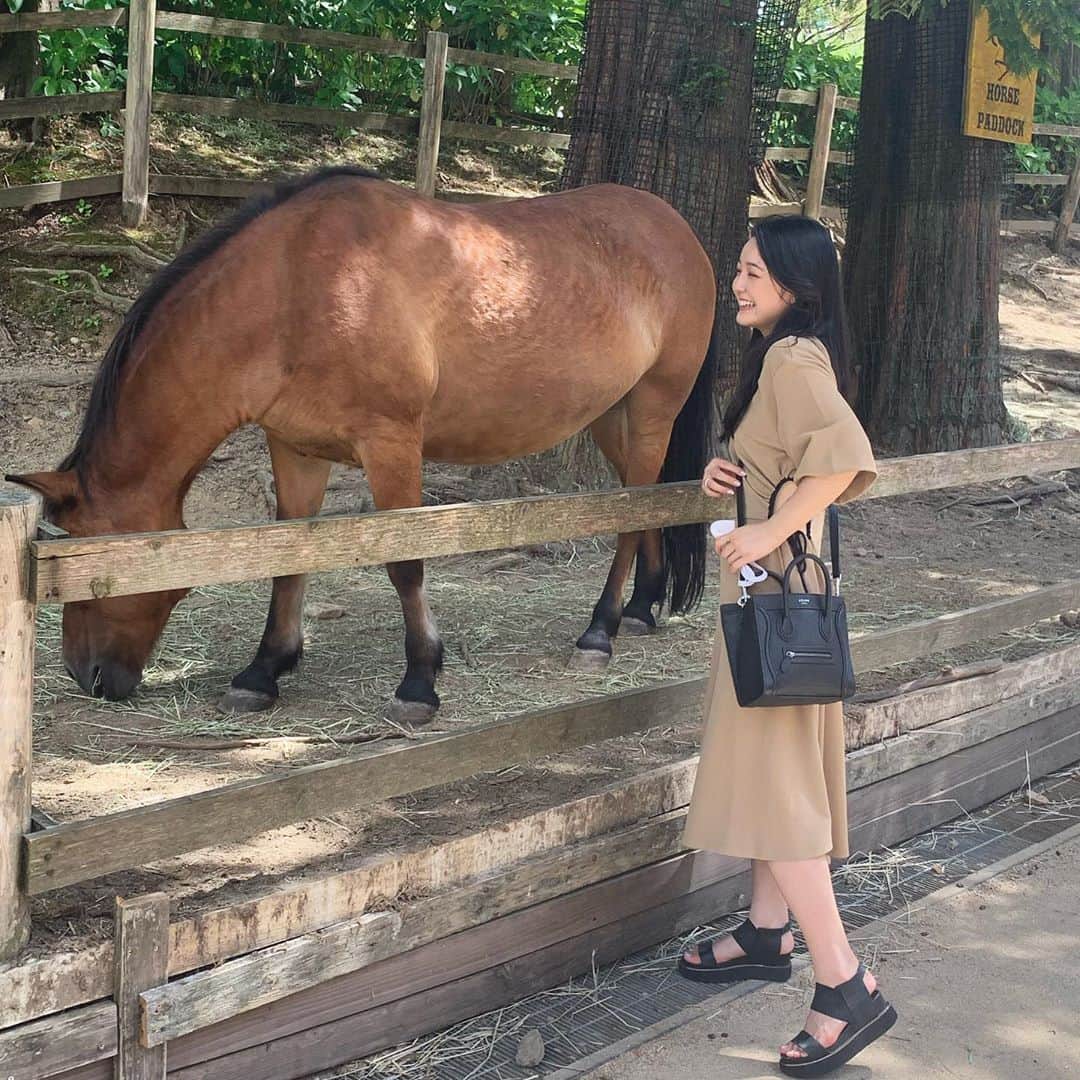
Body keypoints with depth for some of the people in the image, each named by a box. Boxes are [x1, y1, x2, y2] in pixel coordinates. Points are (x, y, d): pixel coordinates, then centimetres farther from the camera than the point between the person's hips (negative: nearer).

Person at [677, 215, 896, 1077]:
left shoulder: (793, 358, -17)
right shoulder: (782, 355, 14)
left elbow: (846, 455, -32)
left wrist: (772, 530, -28)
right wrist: (727, 471, 4)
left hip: (776, 589, -11)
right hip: (773, 587, 11)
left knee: (769, 778, -11)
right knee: (773, 768, 18)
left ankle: (847, 986, -10)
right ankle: (769, 935, 30)